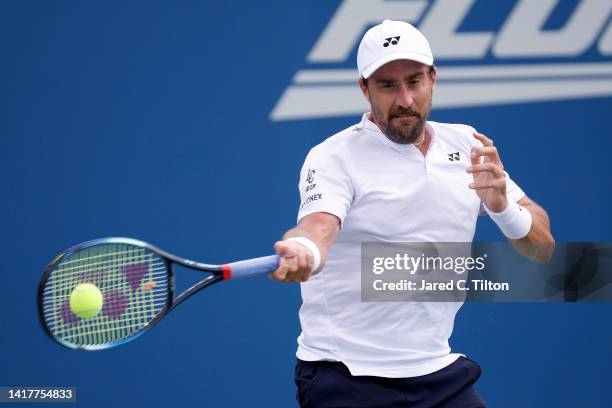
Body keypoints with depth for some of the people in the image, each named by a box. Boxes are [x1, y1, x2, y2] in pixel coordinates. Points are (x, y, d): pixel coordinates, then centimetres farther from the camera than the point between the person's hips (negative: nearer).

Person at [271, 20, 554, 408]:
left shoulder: (468, 146, 5)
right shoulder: (334, 157, -9)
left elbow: (542, 246, 5)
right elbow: (318, 224, -28)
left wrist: (501, 204, -16)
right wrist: (304, 252, -52)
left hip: (438, 371, 5)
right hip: (344, 375, -5)